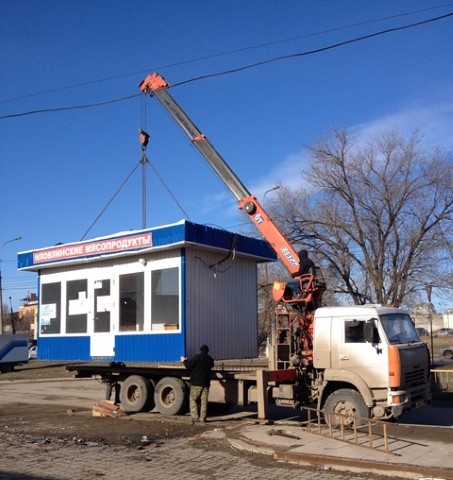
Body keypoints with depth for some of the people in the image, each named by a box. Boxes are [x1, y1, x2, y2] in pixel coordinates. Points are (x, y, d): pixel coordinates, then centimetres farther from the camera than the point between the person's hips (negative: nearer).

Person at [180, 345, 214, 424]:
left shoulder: (197, 357, -9)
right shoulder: (210, 359, 7)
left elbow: (189, 366, -9)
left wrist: (184, 361, 10)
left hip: (196, 382, -4)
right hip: (206, 383, 4)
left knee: (193, 399, 3)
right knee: (204, 401, 8)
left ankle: (195, 416, -8)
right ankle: (203, 418, 7)